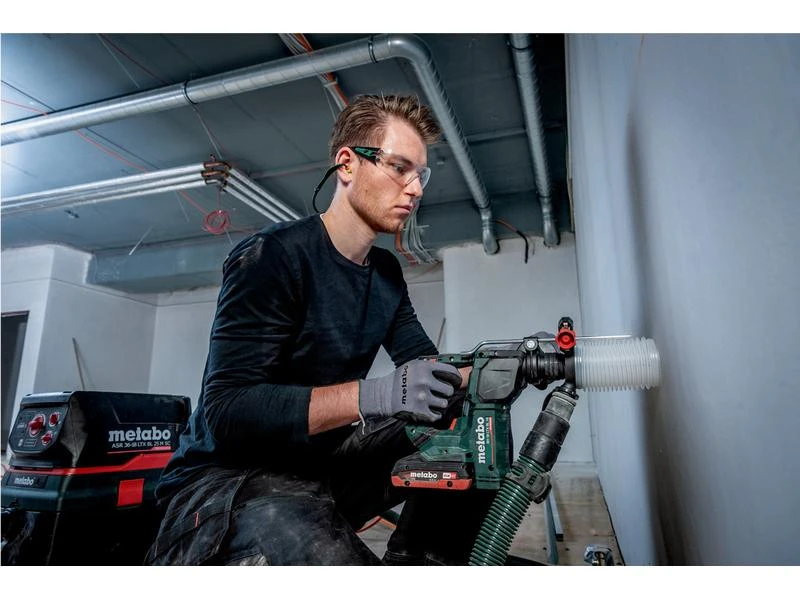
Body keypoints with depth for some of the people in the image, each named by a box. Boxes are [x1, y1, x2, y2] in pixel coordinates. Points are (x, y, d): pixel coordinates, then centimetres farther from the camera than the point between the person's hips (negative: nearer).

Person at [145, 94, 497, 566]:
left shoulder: (387, 271, 6)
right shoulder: (273, 256, -17)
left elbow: (428, 369, 5)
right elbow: (225, 412, -24)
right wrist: (373, 395, -35)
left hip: (323, 457, 8)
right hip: (231, 474, -7)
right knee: (332, 557, -36)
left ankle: (417, 560, 7)